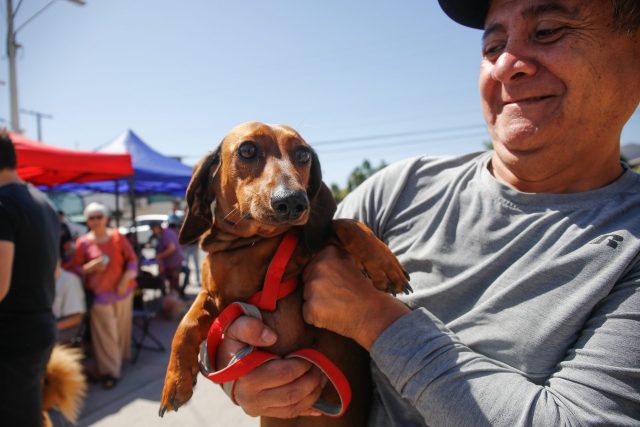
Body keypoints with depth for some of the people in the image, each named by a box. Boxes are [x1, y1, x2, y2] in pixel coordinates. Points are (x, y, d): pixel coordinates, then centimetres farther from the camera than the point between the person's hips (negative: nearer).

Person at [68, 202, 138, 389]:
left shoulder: (117, 237, 1)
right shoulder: (83, 242, -2)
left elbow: (132, 259, 3)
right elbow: (75, 268, 1)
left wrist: (126, 279, -8)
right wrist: (90, 267, -18)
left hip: (122, 290, 2)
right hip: (98, 294, -2)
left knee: (121, 328, 11)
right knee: (104, 333, -1)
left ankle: (121, 358, 32)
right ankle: (109, 370, 8)